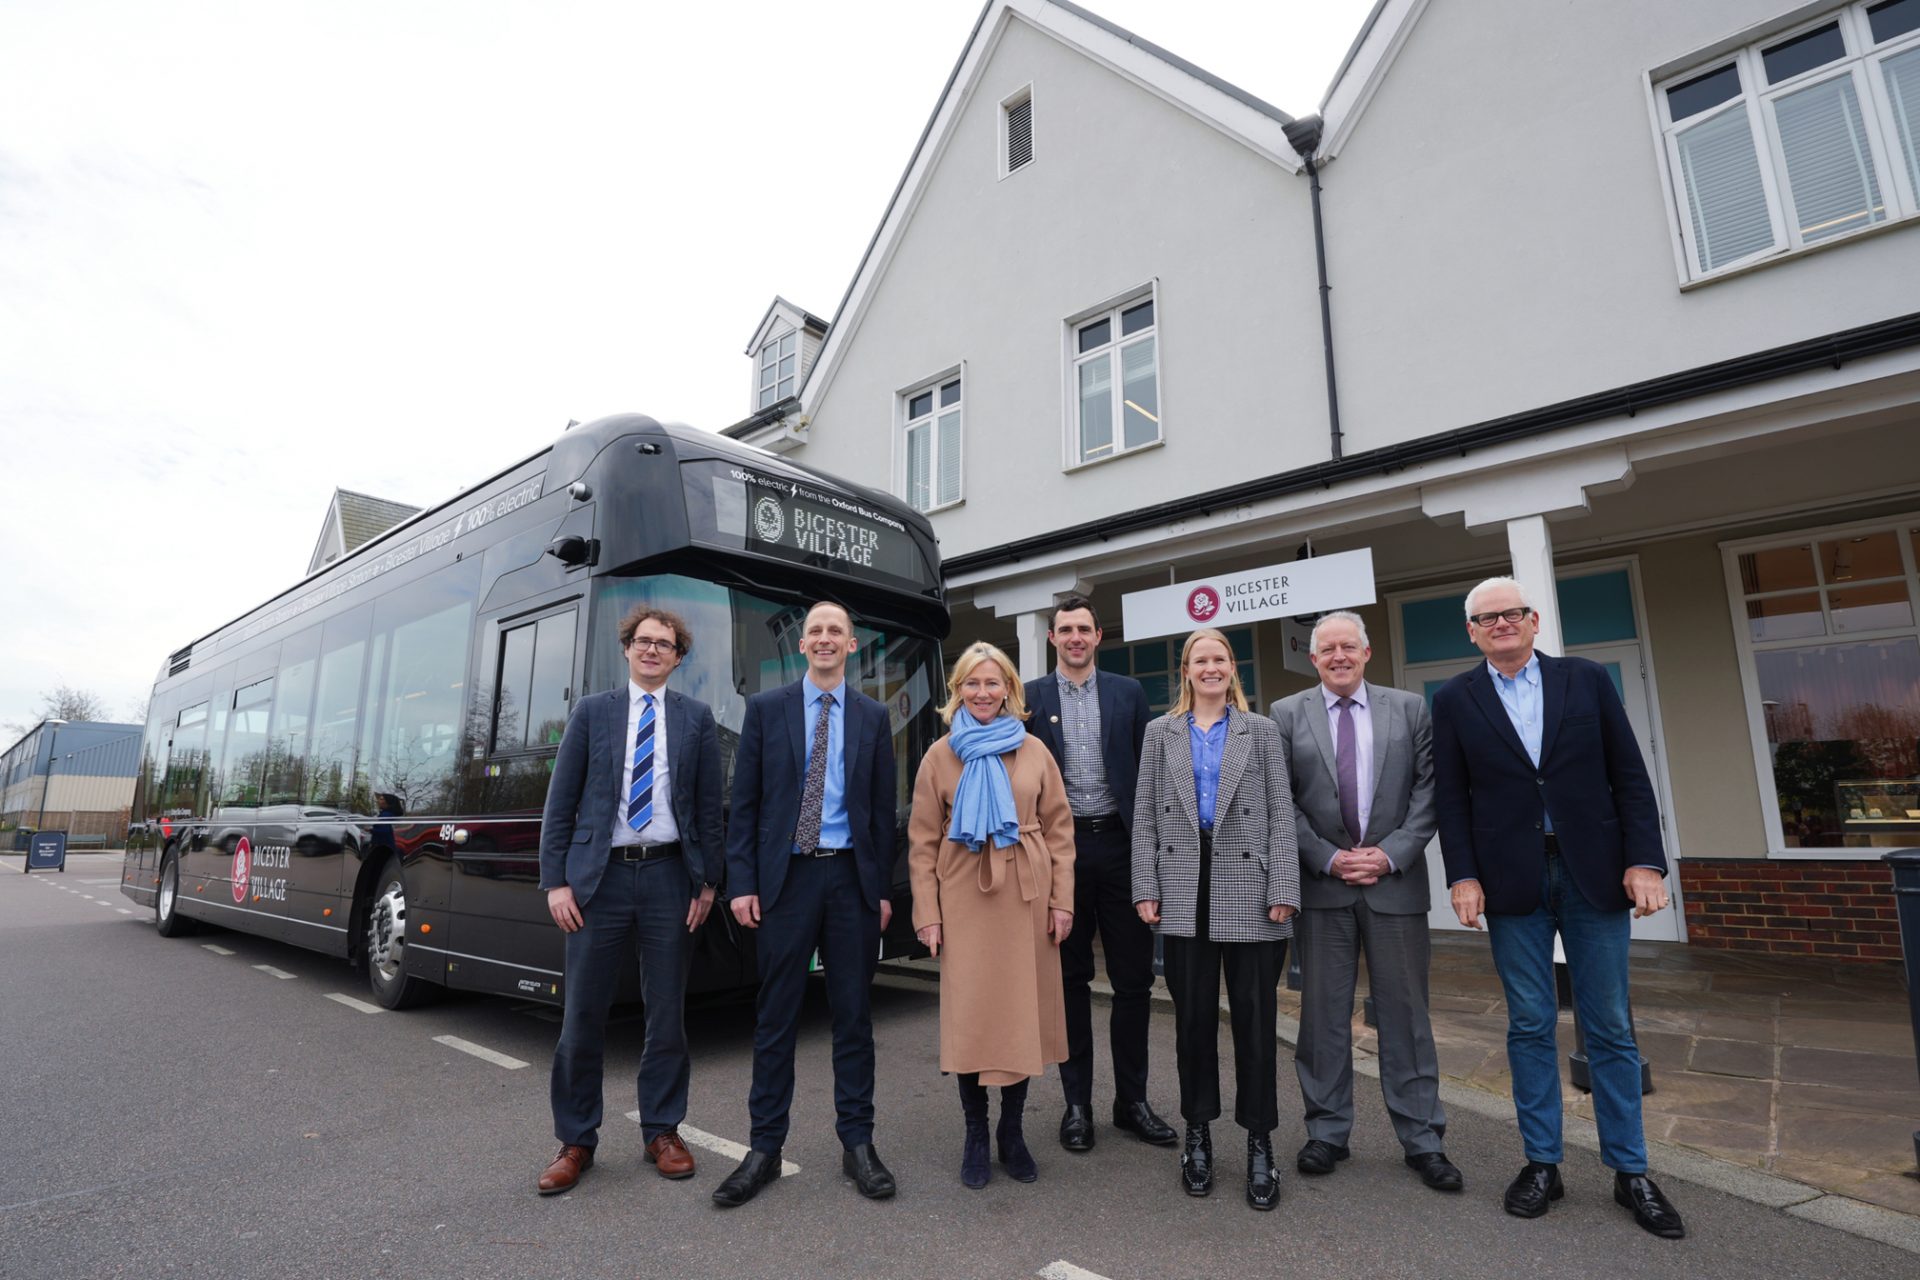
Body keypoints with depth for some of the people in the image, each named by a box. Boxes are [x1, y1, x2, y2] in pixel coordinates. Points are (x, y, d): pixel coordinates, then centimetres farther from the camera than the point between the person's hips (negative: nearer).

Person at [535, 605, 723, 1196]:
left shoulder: (696, 718, 6)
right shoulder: (591, 712, 5)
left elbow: (709, 807, 5)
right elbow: (560, 804, 4)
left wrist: (708, 881, 1)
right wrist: (555, 881, -3)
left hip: (670, 877, 1)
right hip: (599, 876, 0)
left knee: (667, 1012, 9)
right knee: (583, 1015, 6)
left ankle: (662, 1132, 26)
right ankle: (576, 1141, 24)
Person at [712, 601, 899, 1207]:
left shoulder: (873, 716, 7)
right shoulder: (765, 708, 4)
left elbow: (884, 808, 6)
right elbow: (745, 803, 1)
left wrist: (884, 887, 2)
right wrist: (741, 882, -5)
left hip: (853, 878, 1)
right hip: (785, 877, -1)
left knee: (853, 1014, 10)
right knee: (776, 1016, 7)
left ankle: (858, 1144, 24)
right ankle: (765, 1149, 22)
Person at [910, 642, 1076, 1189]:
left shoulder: (1034, 751, 4)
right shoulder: (940, 755, 2)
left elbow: (1059, 829, 5)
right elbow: (922, 840, 1)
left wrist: (1062, 899, -1)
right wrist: (927, 912, -4)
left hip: (1026, 896, 1)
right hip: (965, 897, -1)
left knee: (1023, 1011, 8)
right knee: (970, 1014, 4)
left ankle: (1012, 1130, 26)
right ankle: (975, 1133, 23)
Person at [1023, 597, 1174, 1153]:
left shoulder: (1128, 692, 7)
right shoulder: (1030, 697, 3)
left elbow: (1149, 769, 6)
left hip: (1120, 844, 1)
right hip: (1060, 847, -1)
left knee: (1134, 979, 7)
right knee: (1071, 980, 10)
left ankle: (1132, 1100, 24)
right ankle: (1076, 1102, 23)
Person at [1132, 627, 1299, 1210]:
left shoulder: (1261, 731, 7)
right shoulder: (1160, 732, 8)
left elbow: (1281, 813, 2)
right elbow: (1145, 815, 6)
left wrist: (1283, 889, -6)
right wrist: (1146, 888, 0)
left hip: (1249, 892, -1)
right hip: (1185, 895, 1)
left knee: (1254, 1015, 5)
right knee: (1193, 1014, 8)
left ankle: (1260, 1143, 20)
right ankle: (1198, 1133, 26)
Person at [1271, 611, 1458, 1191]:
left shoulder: (1410, 709, 6)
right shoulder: (1287, 714, 3)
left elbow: (1428, 790, 1)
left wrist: (1391, 854, -9)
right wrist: (1328, 858, -9)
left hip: (1395, 881, 1)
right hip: (1320, 884, 0)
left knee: (1405, 1011, 8)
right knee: (1323, 1012, 8)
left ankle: (1422, 1139, 22)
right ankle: (1327, 1132, 21)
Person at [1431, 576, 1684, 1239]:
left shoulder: (1587, 680, 5)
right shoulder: (1454, 700, 3)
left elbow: (1630, 777, 3)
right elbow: (1451, 798, 1)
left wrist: (1644, 861, -5)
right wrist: (1463, 875, -5)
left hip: (1595, 873, 1)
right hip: (1512, 880, 0)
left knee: (1610, 1028, 9)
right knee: (1530, 1025, 8)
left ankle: (1630, 1170, 23)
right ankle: (1542, 1162, 20)